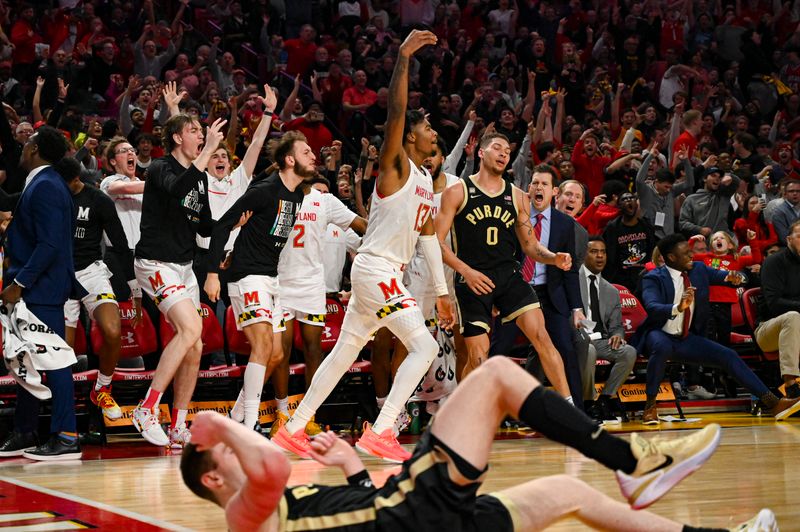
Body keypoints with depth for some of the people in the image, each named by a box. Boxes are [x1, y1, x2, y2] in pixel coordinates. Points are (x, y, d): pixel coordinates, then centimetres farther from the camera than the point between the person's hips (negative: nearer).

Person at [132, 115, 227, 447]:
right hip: (156, 263, -9)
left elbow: (204, 227, 21)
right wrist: (208, 151, -34)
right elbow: (177, 189, -34)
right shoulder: (160, 170, -10)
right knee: (191, 327, -26)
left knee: (194, 347, 4)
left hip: (183, 265, 9)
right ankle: (147, 409, -21)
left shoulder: (199, 177, 15)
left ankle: (178, 429, 13)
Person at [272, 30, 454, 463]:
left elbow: (428, 236, 23)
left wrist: (442, 291, 22)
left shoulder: (426, 181, 17)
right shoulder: (395, 164, -9)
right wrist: (404, 56, -30)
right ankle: (379, 432, -19)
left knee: (346, 350, 11)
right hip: (375, 268, -9)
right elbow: (395, 112, -26)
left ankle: (292, 431, 16)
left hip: (387, 273, 9)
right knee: (424, 345, -16)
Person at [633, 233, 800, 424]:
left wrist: (732, 277, -18)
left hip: (686, 339, 6)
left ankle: (772, 403, -8)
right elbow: (652, 307, -31)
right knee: (662, 347, -40)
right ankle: (650, 406, -27)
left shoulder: (699, 270, 4)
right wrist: (678, 307, -50)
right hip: (660, 336, -6)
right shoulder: (653, 278, -14)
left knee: (729, 356, -8)